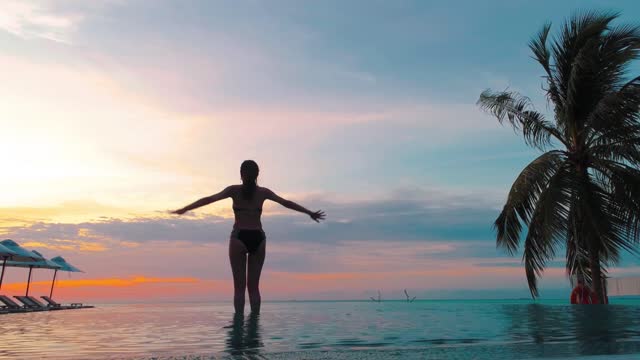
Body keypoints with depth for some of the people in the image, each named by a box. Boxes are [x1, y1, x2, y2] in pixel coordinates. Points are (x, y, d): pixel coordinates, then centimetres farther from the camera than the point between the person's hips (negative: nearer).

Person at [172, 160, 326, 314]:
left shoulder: (234, 190, 2)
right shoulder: (263, 192, 7)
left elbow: (209, 199, -2)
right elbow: (286, 203, 11)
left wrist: (184, 209, 3)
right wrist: (310, 213, 18)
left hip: (239, 238, -2)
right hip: (258, 239, 2)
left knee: (239, 287, 3)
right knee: (254, 286, 9)